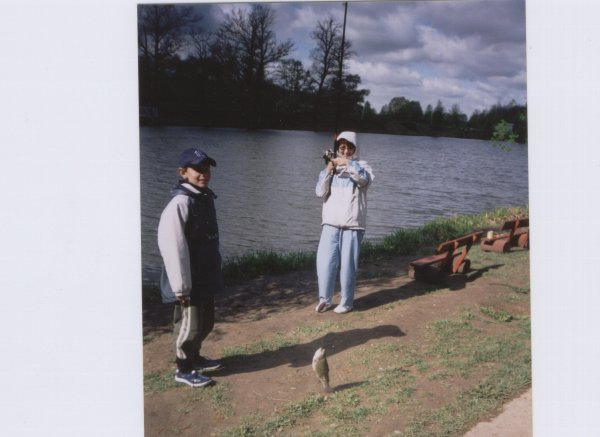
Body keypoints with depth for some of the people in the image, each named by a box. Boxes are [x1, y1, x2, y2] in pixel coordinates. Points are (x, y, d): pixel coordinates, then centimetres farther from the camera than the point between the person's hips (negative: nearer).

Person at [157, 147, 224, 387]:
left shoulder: (206, 198, 8)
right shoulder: (180, 203, -21)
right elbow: (172, 248, -23)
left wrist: (216, 273, 18)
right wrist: (181, 286, -22)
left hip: (206, 278, 9)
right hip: (190, 282, -9)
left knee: (206, 322, 21)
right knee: (189, 325, 5)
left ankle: (195, 358, 41)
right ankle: (184, 369, 23)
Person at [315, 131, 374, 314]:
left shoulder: (361, 166, 6)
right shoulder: (330, 168, 14)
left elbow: (365, 179, -17)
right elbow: (320, 192, 3)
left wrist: (347, 163, -17)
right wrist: (328, 170, -6)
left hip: (352, 225, -2)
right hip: (330, 223, 3)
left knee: (348, 265, -1)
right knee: (325, 262, -2)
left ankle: (346, 302, 11)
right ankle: (324, 299, 12)